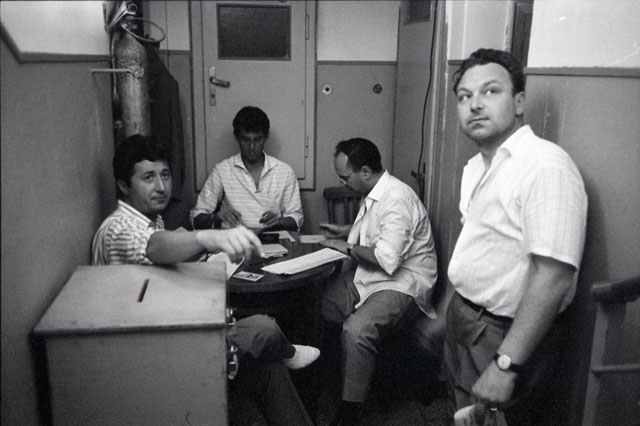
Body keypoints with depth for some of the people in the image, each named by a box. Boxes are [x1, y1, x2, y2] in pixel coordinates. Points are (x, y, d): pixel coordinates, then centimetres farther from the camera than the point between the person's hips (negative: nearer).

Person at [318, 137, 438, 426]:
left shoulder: (397, 199, -22)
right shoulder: (373, 194, 9)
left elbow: (387, 259, -30)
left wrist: (349, 248, -15)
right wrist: (345, 231, 16)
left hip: (402, 284, -10)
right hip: (367, 277, 10)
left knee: (356, 329, -32)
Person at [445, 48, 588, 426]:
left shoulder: (546, 167, -22)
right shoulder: (476, 166, 8)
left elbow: (553, 278, -28)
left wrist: (505, 364, -28)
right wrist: (452, 310, 16)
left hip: (509, 333, -8)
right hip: (463, 320, 9)